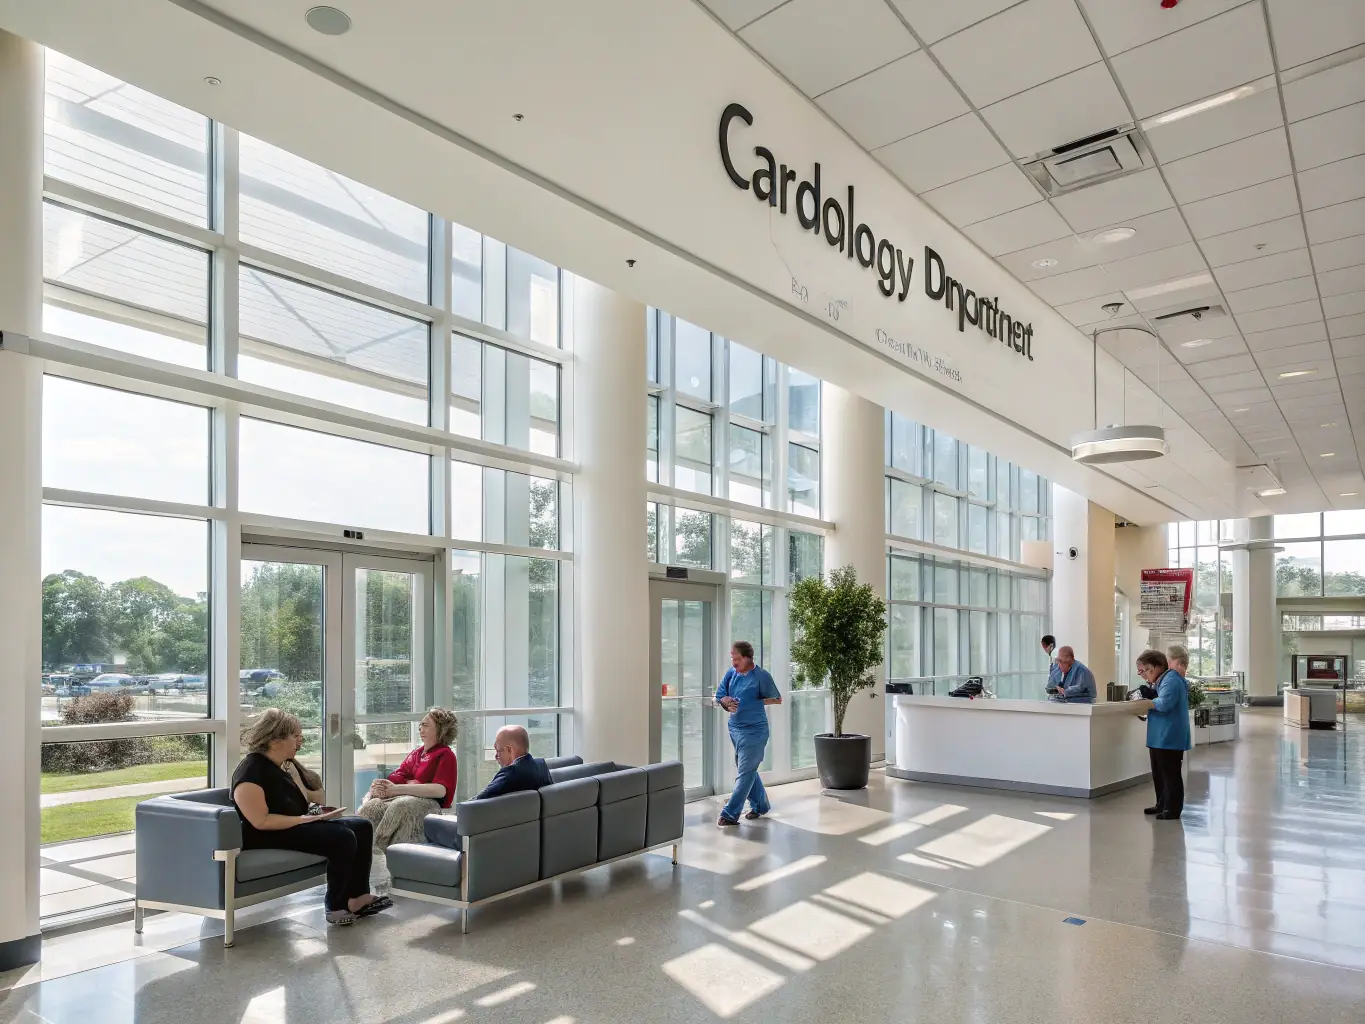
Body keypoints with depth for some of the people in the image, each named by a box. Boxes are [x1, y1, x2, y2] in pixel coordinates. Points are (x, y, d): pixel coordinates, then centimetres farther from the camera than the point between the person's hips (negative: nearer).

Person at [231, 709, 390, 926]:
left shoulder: (287, 763, 10)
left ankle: (357, 897, 3)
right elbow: (261, 821, -25)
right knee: (343, 837, -25)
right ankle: (337, 906, -9)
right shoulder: (251, 771, -19)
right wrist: (306, 818, -23)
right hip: (270, 836, -10)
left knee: (362, 826, 1)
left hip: (298, 826, 10)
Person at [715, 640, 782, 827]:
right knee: (748, 770, 17)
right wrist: (725, 701, -13)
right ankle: (761, 805, 33)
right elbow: (719, 695, 10)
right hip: (734, 728, 7)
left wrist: (754, 703, -9)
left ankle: (730, 814, -2)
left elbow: (777, 699, -4)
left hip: (754, 731, -7)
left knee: (745, 773, -5)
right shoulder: (731, 673, 2)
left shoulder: (761, 676, -14)